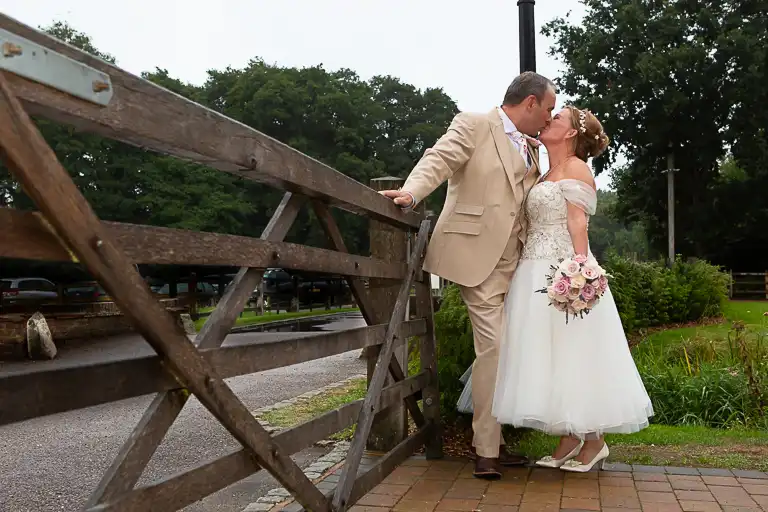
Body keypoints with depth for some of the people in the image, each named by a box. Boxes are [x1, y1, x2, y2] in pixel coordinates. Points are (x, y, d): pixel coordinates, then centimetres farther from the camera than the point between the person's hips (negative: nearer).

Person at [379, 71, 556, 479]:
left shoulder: (530, 148, 21)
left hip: (513, 260, 7)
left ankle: (491, 442, 21)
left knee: (503, 350, 9)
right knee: (494, 347, -8)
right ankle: (486, 448, 5)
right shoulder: (473, 126, -1)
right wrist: (412, 192, -32)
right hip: (478, 253, -7)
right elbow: (438, 160, -15)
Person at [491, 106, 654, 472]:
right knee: (550, 356, 7)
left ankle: (594, 441, 11)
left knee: (572, 353, -3)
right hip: (537, 274, 8)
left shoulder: (576, 168, -2)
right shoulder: (546, 176, 21)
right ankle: (570, 440, 16)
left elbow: (578, 224, -13)